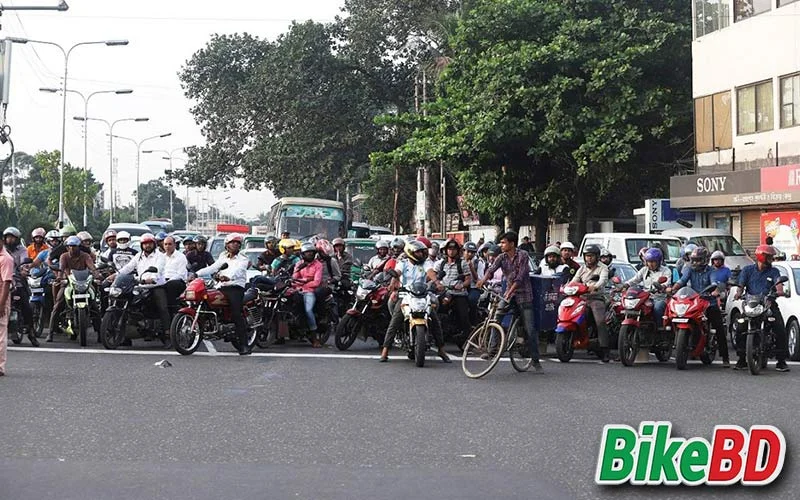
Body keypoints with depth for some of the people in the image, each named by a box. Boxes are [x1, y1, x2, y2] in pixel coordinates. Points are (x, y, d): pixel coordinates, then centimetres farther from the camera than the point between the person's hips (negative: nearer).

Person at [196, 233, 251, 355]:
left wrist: (228, 276, -37)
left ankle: (244, 345, -25)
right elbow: (212, 268, 15)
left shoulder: (242, 259, 6)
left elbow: (237, 271, -15)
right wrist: (197, 273, -1)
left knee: (236, 314, -21)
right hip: (221, 287, 6)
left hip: (235, 287, -6)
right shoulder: (223, 257, 25)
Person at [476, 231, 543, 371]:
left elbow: (521, 276, -19)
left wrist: (510, 291, -30)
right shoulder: (502, 257, 3)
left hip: (523, 293, -4)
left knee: (530, 329, -5)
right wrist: (483, 280, -35)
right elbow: (491, 269, -14)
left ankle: (536, 361, 2)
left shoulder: (523, 255, -11)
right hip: (508, 292, 4)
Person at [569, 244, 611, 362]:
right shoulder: (582, 269, 25)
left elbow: (603, 280, -12)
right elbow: (574, 280, 14)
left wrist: (595, 287, -34)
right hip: (582, 298, 5)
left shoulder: (602, 268, 8)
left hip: (597, 297, -5)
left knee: (600, 322, -21)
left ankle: (604, 351, -23)